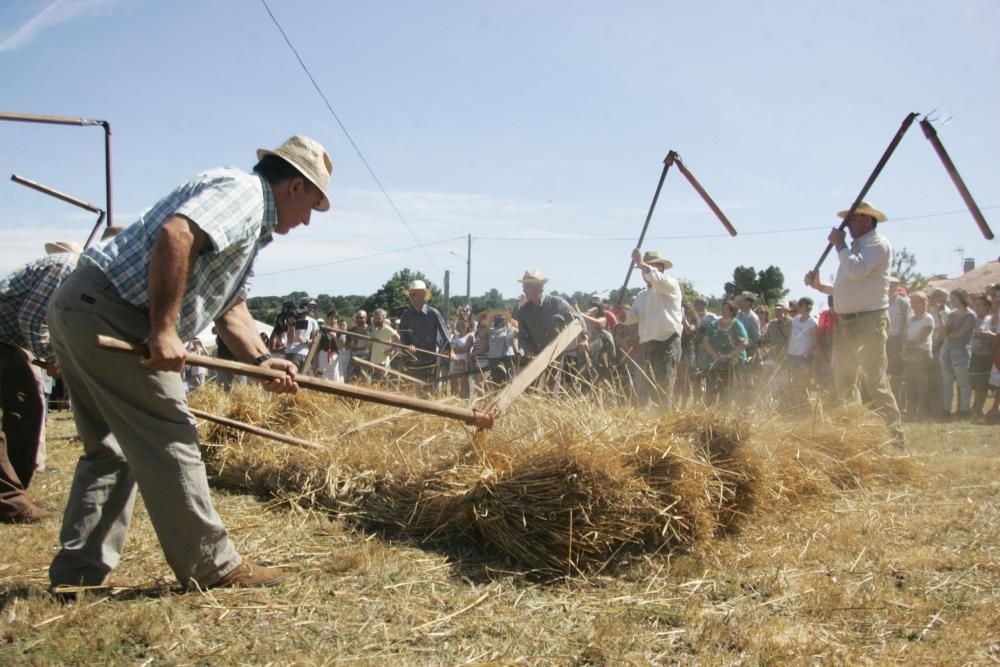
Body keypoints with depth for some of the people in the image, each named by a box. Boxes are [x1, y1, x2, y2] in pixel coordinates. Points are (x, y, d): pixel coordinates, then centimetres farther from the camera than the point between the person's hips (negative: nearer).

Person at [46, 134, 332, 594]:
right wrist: (164, 329, -24)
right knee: (168, 439, -4)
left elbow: (230, 307, 23)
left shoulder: (253, 226, 23)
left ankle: (79, 571, 20)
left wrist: (261, 360, 8)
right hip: (108, 315, -11)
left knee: (112, 448, 16)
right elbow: (175, 235, -26)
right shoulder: (242, 190, -9)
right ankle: (211, 565, 5)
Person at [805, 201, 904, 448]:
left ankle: (895, 438, -7)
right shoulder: (854, 247, 21)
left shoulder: (878, 244, -7)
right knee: (843, 381, 14)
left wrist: (839, 245, -11)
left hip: (869, 322, -10)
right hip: (845, 322, 10)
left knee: (875, 382, -12)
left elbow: (857, 271, -24)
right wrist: (820, 285, 16)